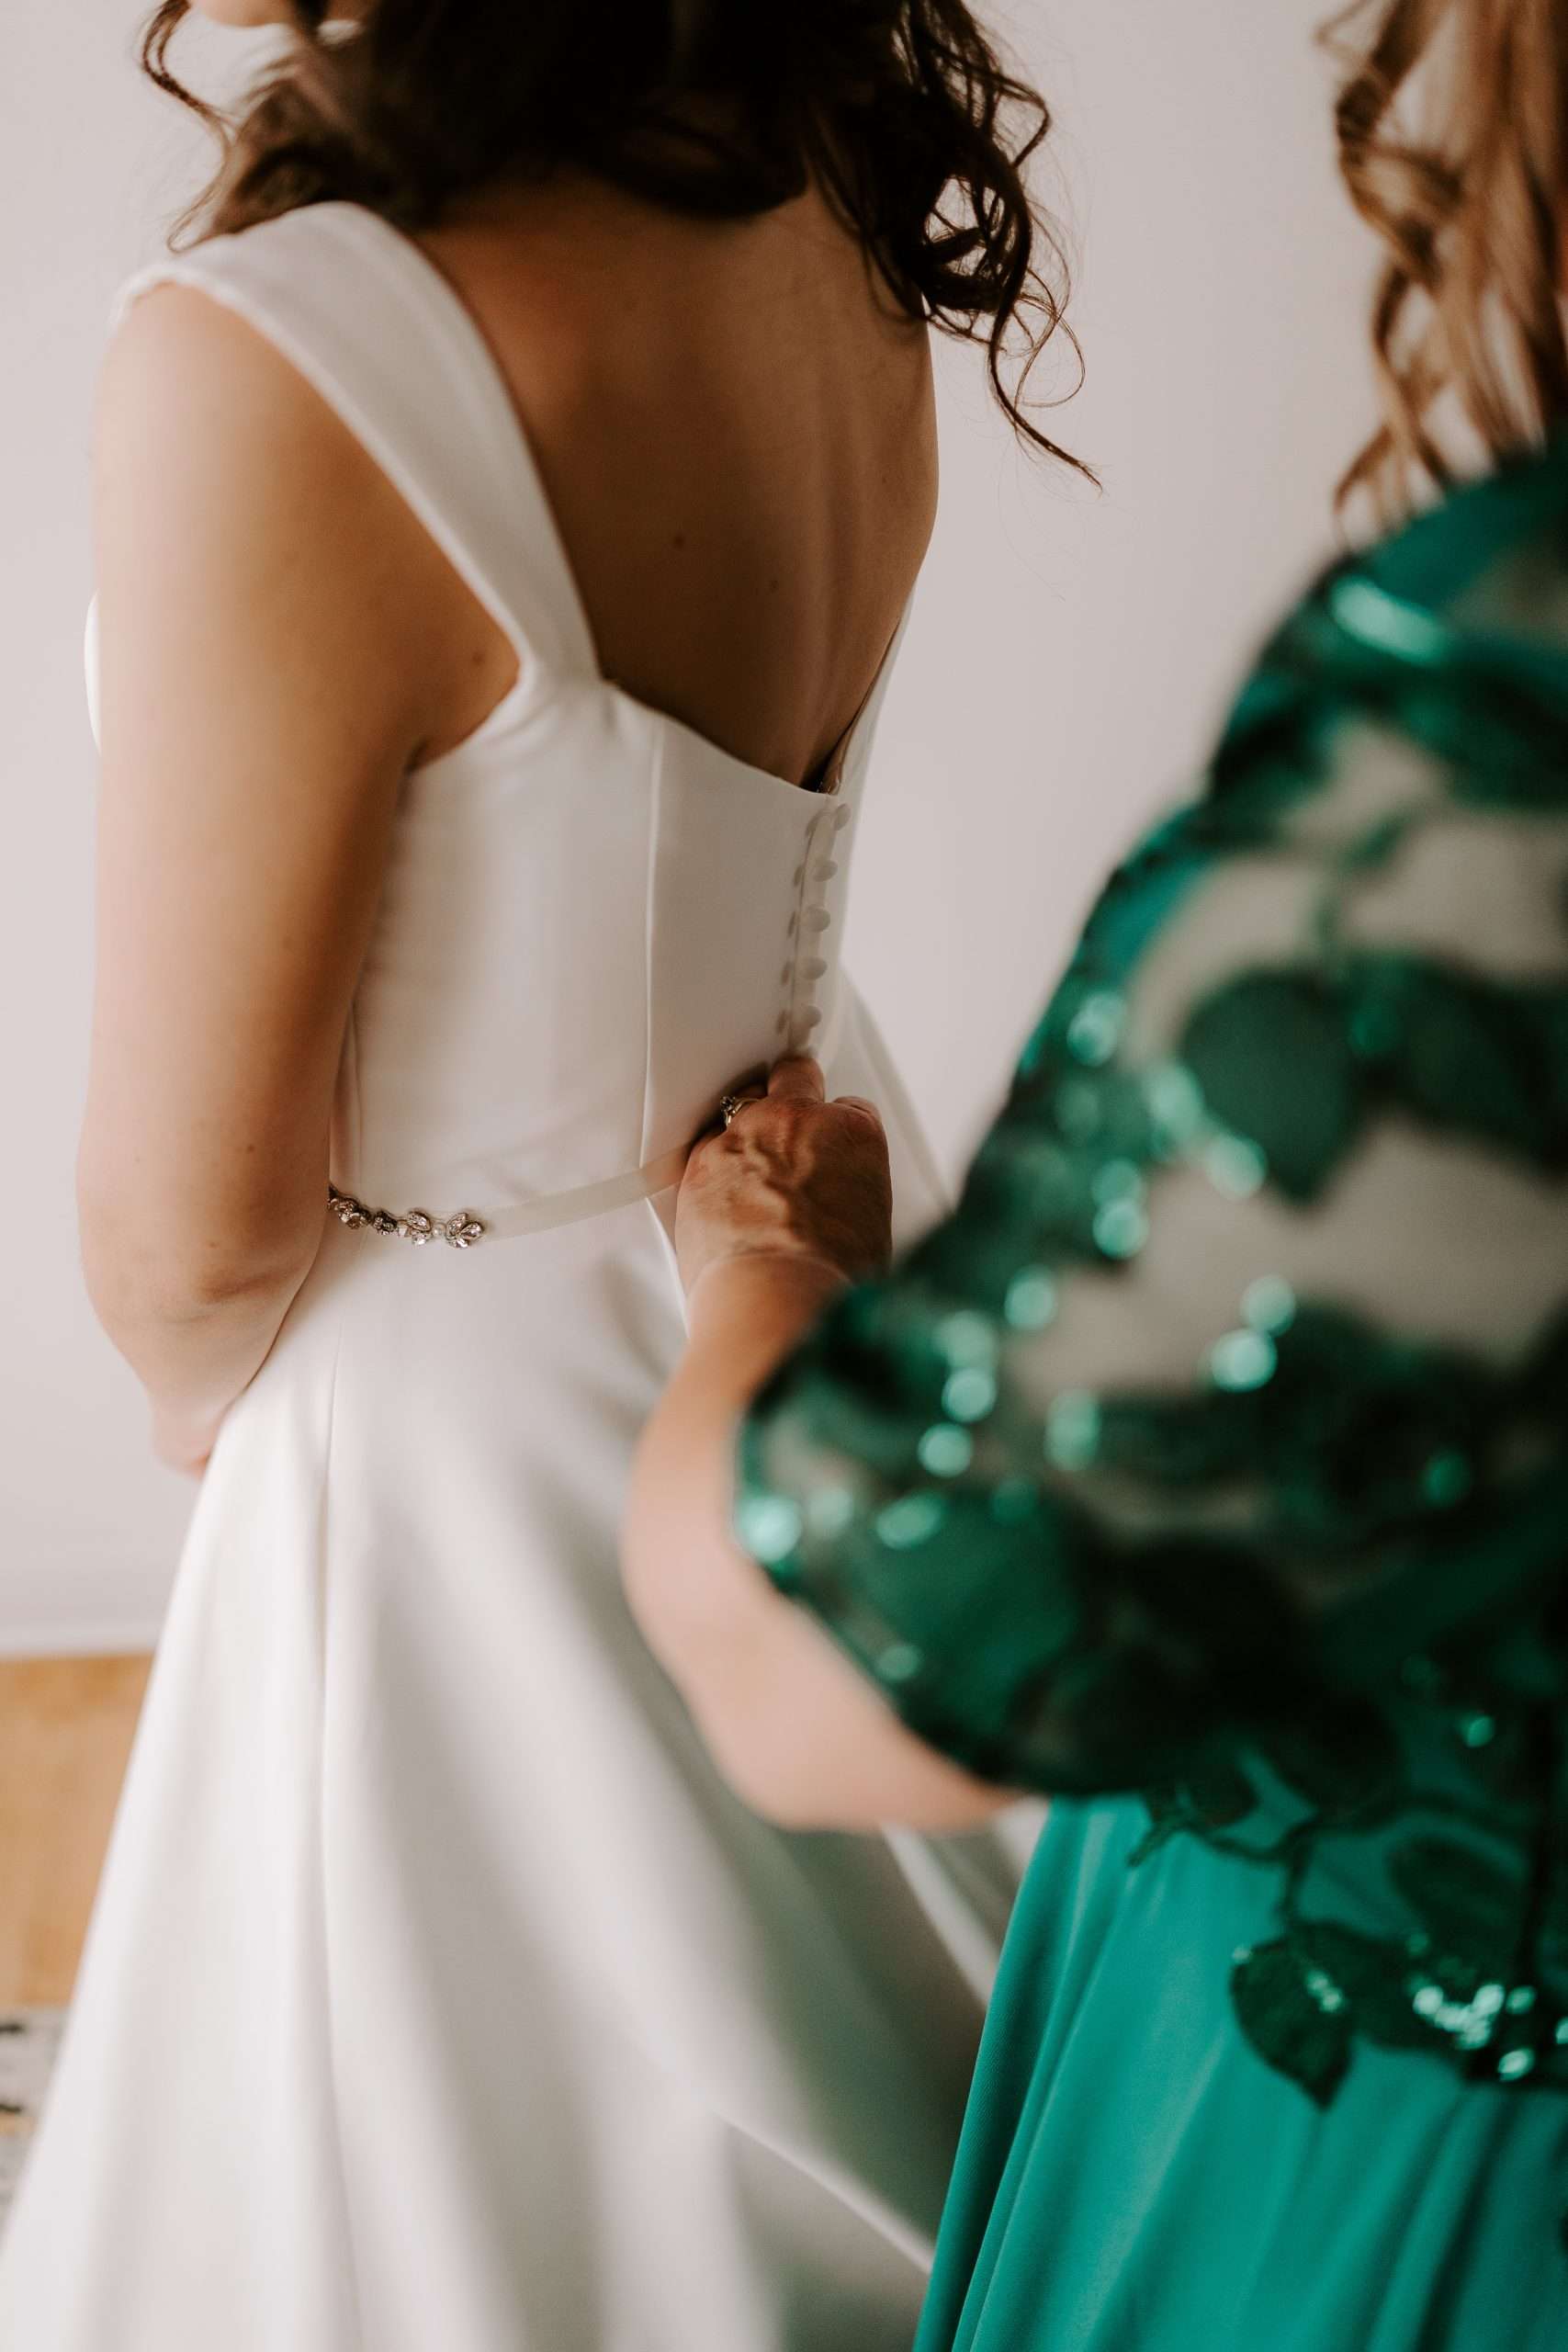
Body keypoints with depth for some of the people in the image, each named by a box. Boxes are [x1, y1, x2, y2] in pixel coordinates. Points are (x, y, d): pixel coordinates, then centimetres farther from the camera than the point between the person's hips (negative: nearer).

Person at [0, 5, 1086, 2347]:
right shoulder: (831, 226, -9)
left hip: (476, 1443, -7)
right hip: (798, 1260, 7)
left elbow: (197, 1223, -17)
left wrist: (212, 1395, -1)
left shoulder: (264, 371, -32)